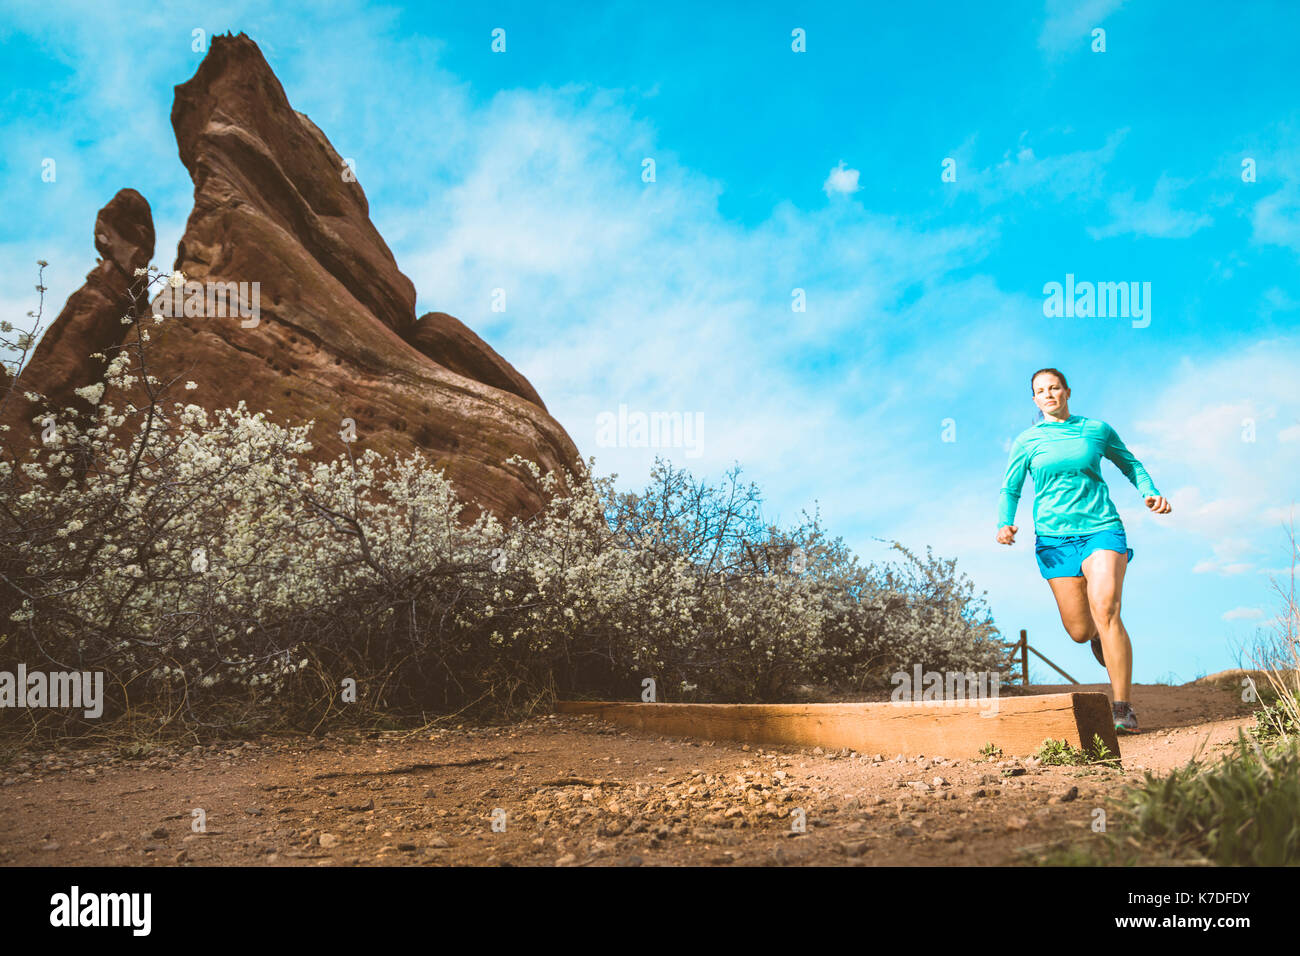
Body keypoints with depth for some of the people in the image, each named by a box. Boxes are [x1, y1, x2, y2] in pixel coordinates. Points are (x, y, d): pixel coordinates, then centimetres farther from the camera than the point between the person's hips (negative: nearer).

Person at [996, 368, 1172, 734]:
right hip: (1055, 538, 1)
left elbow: (1130, 464, 23)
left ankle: (1123, 709, -19)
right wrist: (1004, 525, -8)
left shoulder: (1097, 429, 8)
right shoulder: (1027, 441, 7)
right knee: (1080, 631, 0)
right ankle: (1099, 635, 41)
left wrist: (1150, 493, 6)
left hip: (1102, 529, -1)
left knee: (1106, 610, -22)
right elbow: (1010, 490, 10)